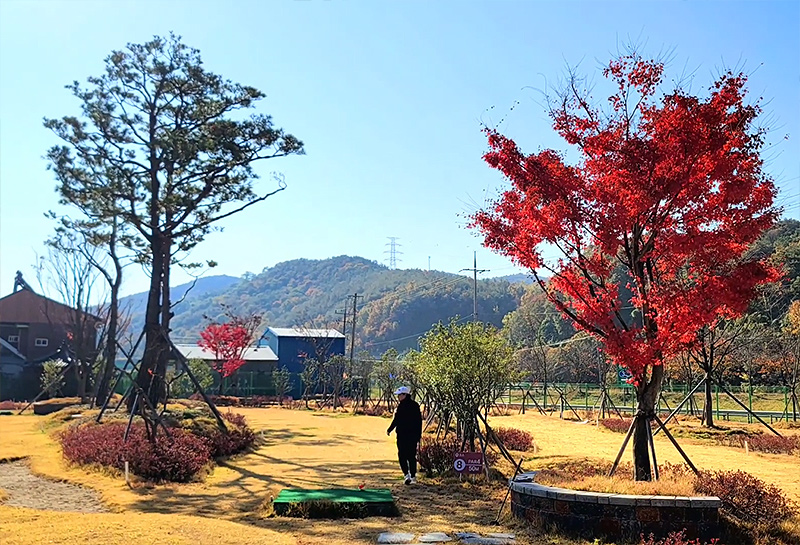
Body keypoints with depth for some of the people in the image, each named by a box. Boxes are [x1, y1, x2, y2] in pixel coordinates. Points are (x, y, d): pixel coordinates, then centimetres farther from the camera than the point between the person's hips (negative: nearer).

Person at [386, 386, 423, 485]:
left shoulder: (402, 406, -13)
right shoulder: (416, 405, 7)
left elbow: (396, 420, -13)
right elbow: (419, 420, 11)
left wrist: (389, 430, 0)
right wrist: (419, 434, 17)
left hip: (403, 435, -6)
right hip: (414, 435, 6)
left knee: (402, 455, 0)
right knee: (412, 456, 12)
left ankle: (407, 474, -14)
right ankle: (413, 476, 16)